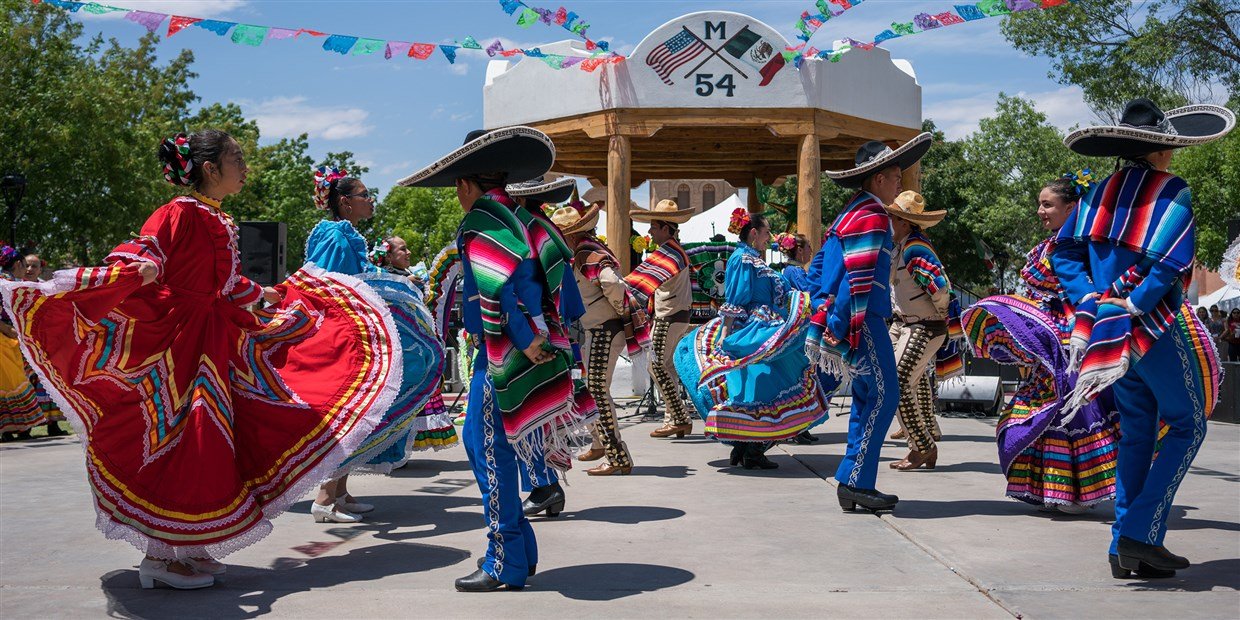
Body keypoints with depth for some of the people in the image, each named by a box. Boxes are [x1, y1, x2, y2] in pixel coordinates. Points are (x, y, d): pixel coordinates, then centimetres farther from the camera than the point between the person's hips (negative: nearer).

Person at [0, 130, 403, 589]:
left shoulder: (221, 223, 14)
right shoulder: (179, 213, -11)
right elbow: (136, 261, -21)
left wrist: (269, 296, 39)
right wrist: (140, 270, -43)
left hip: (218, 340, 9)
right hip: (179, 340, -9)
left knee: (209, 442, 9)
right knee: (180, 442, -7)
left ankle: (186, 549, 17)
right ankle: (159, 556, 2)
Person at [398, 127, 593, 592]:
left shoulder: (479, 222, -10)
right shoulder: (522, 217, 15)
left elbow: (499, 287, -22)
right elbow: (558, 271, 13)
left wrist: (524, 343, -19)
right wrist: (551, 337, 14)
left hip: (503, 354, -9)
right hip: (540, 345, 9)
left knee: (491, 449, -1)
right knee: (478, 439, 17)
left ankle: (505, 565, 6)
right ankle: (520, 549, 24)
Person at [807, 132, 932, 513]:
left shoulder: (850, 214, 18)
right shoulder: (872, 216, -12)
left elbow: (818, 265, 22)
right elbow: (860, 278, -20)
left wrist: (823, 310, 18)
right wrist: (854, 329, -22)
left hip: (839, 319, 10)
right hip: (862, 320, -10)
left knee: (867, 397, 13)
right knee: (882, 396, -8)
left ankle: (855, 483, 14)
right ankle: (855, 483, -7)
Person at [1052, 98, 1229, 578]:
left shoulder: (1101, 193, 8)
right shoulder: (1173, 193, -9)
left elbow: (1063, 253, 4)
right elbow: (1168, 266, -21)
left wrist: (1094, 304, -3)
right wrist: (1131, 312, -17)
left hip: (1108, 326, 6)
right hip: (1156, 330, -6)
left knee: (1136, 430, 14)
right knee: (1188, 424, 8)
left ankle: (1125, 549, 15)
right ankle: (1141, 534, -3)